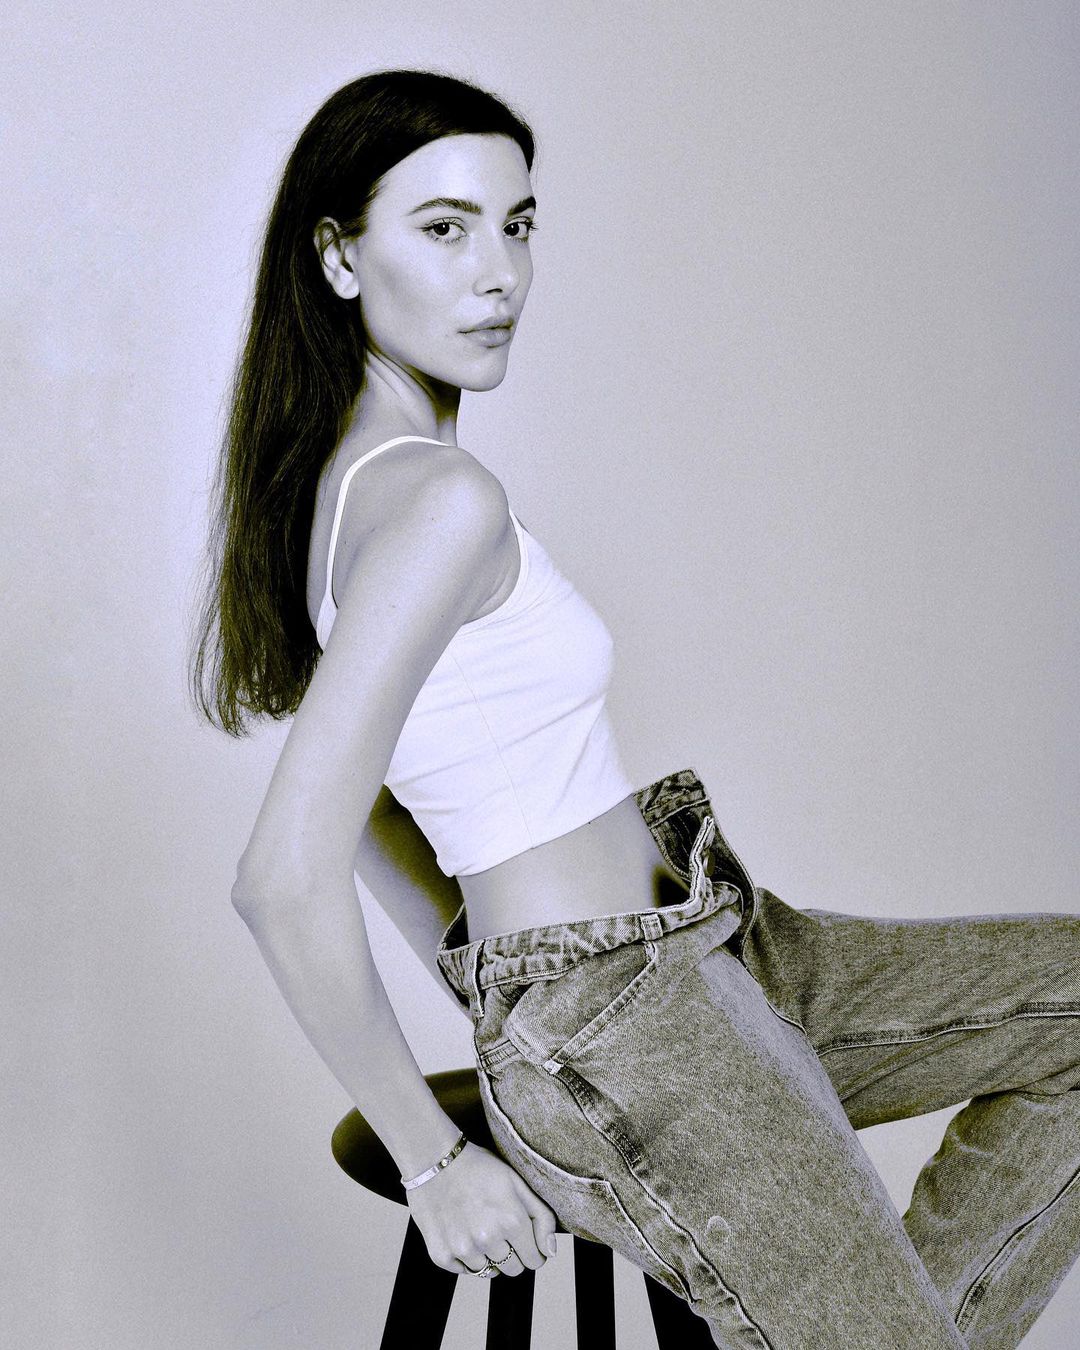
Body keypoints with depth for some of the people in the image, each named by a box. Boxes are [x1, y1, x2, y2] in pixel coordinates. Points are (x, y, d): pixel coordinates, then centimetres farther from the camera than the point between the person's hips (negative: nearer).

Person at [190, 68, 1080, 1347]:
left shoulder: (348, 475, 7)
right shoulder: (443, 499, -22)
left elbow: (363, 793, 18)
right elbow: (286, 880, -28)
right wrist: (437, 1162, -17)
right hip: (621, 1037, -10)